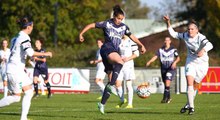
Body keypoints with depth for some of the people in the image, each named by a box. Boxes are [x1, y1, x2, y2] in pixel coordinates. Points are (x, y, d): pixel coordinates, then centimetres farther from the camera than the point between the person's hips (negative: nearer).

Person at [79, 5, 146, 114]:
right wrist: (81, 34, -2)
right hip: (107, 49, -6)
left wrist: (141, 45, 25)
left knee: (111, 79, 1)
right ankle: (111, 85, -41)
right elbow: (92, 25, 5)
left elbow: (131, 36, 28)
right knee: (120, 62, -36)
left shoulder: (124, 27, 15)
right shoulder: (107, 24, 1)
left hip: (116, 52, 6)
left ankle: (102, 103, 5)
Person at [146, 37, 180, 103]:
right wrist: (149, 62, -23)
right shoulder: (161, 50, 5)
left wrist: (175, 62, -20)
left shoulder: (173, 50, -2)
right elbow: (155, 56, -6)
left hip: (171, 69, -4)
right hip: (163, 69, 4)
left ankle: (165, 97, -20)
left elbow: (178, 58, 1)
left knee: (167, 82, -21)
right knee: (165, 84, 10)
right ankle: (168, 98, 26)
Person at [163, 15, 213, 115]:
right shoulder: (186, 36, -7)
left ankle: (188, 105, 30)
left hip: (202, 64, -3)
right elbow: (174, 34, 7)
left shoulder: (200, 38, -25)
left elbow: (209, 45, -43)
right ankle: (191, 107, -14)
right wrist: (168, 23, -3)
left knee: (195, 86, 9)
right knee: (189, 83, -16)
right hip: (190, 62, 3)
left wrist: (203, 50, -64)